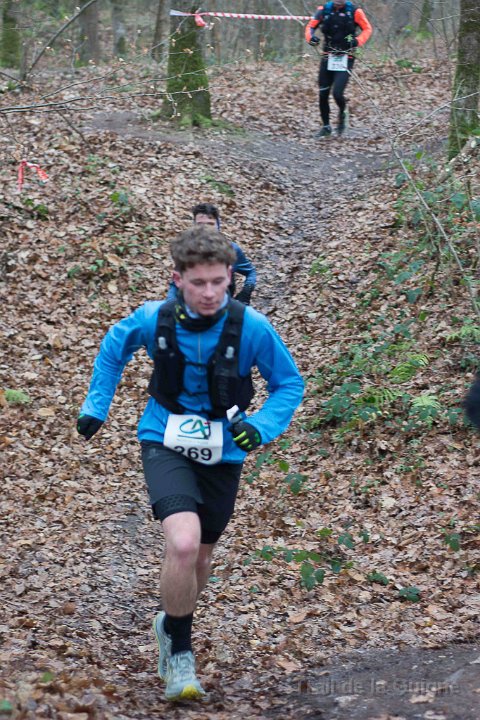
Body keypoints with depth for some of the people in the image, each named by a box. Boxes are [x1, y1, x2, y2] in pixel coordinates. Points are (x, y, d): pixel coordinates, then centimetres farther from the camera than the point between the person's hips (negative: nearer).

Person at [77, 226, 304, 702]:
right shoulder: (153, 319, -15)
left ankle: (172, 624, 50)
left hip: (223, 454, 2)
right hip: (166, 445, -2)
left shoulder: (251, 327, -18)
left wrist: (261, 426, -20)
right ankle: (179, 649, -4)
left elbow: (289, 383, -4)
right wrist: (95, 405, 9)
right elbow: (114, 347, 9)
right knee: (183, 543, -26)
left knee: (200, 556, 17)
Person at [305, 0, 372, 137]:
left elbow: (367, 29, 2)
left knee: (337, 94, -16)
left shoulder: (354, 11, -6)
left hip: (345, 58, -3)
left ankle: (342, 113, 18)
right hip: (328, 57, 3)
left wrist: (358, 41, -18)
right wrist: (311, 37, -15)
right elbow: (310, 26, 7)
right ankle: (326, 127, 24)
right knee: (323, 95, 5)